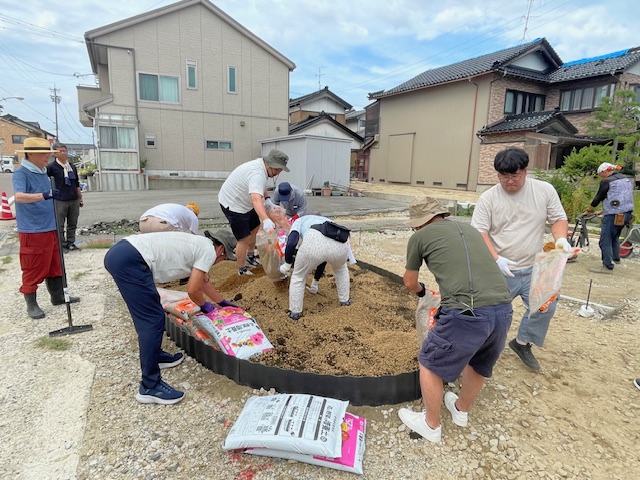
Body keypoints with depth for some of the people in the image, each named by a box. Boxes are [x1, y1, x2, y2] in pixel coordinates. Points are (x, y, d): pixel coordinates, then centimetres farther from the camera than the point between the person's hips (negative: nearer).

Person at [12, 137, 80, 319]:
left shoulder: (43, 173, 11)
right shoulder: (21, 173, -14)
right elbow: (19, 196, -32)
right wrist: (44, 195, -46)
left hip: (50, 228, 8)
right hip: (32, 231, -8)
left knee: (55, 264, 16)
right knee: (33, 269, 2)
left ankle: (58, 296, 29)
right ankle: (31, 304, 15)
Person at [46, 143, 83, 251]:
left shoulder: (72, 166, 13)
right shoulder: (52, 166, -4)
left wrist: (80, 197, 18)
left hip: (74, 200, 5)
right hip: (60, 200, -5)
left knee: (72, 224, 10)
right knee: (60, 225, 1)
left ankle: (70, 242, 20)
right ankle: (61, 244, 9)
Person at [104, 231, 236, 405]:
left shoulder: (197, 244, 27)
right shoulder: (209, 251, 1)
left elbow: (204, 281, 40)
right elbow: (193, 289, -1)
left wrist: (223, 302, 50)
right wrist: (204, 306, 20)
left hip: (118, 253, 11)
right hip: (130, 260, -11)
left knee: (149, 315, 23)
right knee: (153, 320, -6)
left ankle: (154, 355, 38)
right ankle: (150, 387, 2)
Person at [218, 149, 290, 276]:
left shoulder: (261, 165, -1)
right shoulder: (257, 173, -34)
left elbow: (261, 187, 20)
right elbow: (256, 199, -51)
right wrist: (266, 220, -64)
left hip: (243, 202, 10)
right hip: (232, 204, -10)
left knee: (254, 228, 20)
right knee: (244, 239, -7)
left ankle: (250, 257, 39)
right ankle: (242, 270, 9)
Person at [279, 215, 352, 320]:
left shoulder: (299, 221, 33)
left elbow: (291, 242, 8)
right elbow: (323, 260, 51)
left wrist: (287, 264, 22)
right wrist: (315, 283, 61)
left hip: (314, 242, -4)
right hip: (339, 244, 5)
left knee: (298, 277, 25)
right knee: (341, 269, 41)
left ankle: (295, 312, 33)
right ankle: (344, 300, 49)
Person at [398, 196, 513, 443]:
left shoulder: (420, 236, 8)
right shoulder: (468, 228, 23)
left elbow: (409, 283, 20)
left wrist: (420, 290, 42)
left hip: (467, 313, -6)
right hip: (503, 309, 7)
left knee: (430, 364, 19)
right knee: (479, 363, 31)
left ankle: (431, 426, 36)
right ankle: (462, 410, 54)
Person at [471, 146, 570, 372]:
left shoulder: (544, 190, -2)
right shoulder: (488, 198, -8)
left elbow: (559, 218, 6)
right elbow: (479, 232, -11)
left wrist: (561, 238, -16)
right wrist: (496, 259, -24)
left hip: (534, 268, 3)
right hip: (499, 270, -2)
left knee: (545, 305, 0)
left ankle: (522, 343, 24)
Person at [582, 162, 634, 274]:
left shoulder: (607, 181, -9)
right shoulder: (626, 179, 16)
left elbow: (598, 198, -4)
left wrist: (588, 211, 9)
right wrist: (602, 211, 24)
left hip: (614, 215, -9)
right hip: (627, 214, 9)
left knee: (605, 240, -4)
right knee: (615, 236, 27)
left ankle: (607, 266, -5)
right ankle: (616, 257, 38)